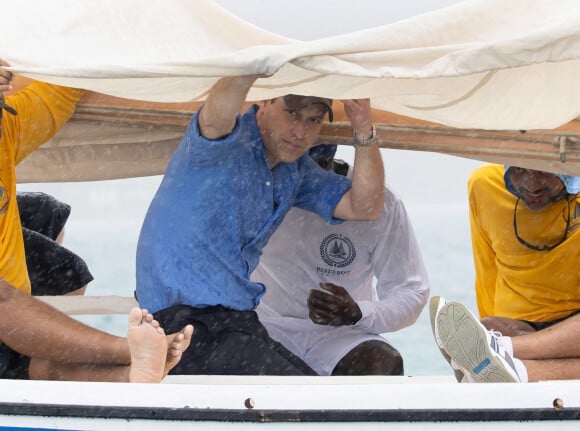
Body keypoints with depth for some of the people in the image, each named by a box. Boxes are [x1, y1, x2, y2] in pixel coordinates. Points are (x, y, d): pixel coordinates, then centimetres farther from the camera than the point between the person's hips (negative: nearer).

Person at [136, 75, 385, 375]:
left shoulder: (296, 171, 15)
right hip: (186, 324, -9)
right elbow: (218, 113, -36)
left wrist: (363, 129, -6)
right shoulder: (226, 144, -11)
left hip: (237, 324, 10)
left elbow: (364, 208, 7)